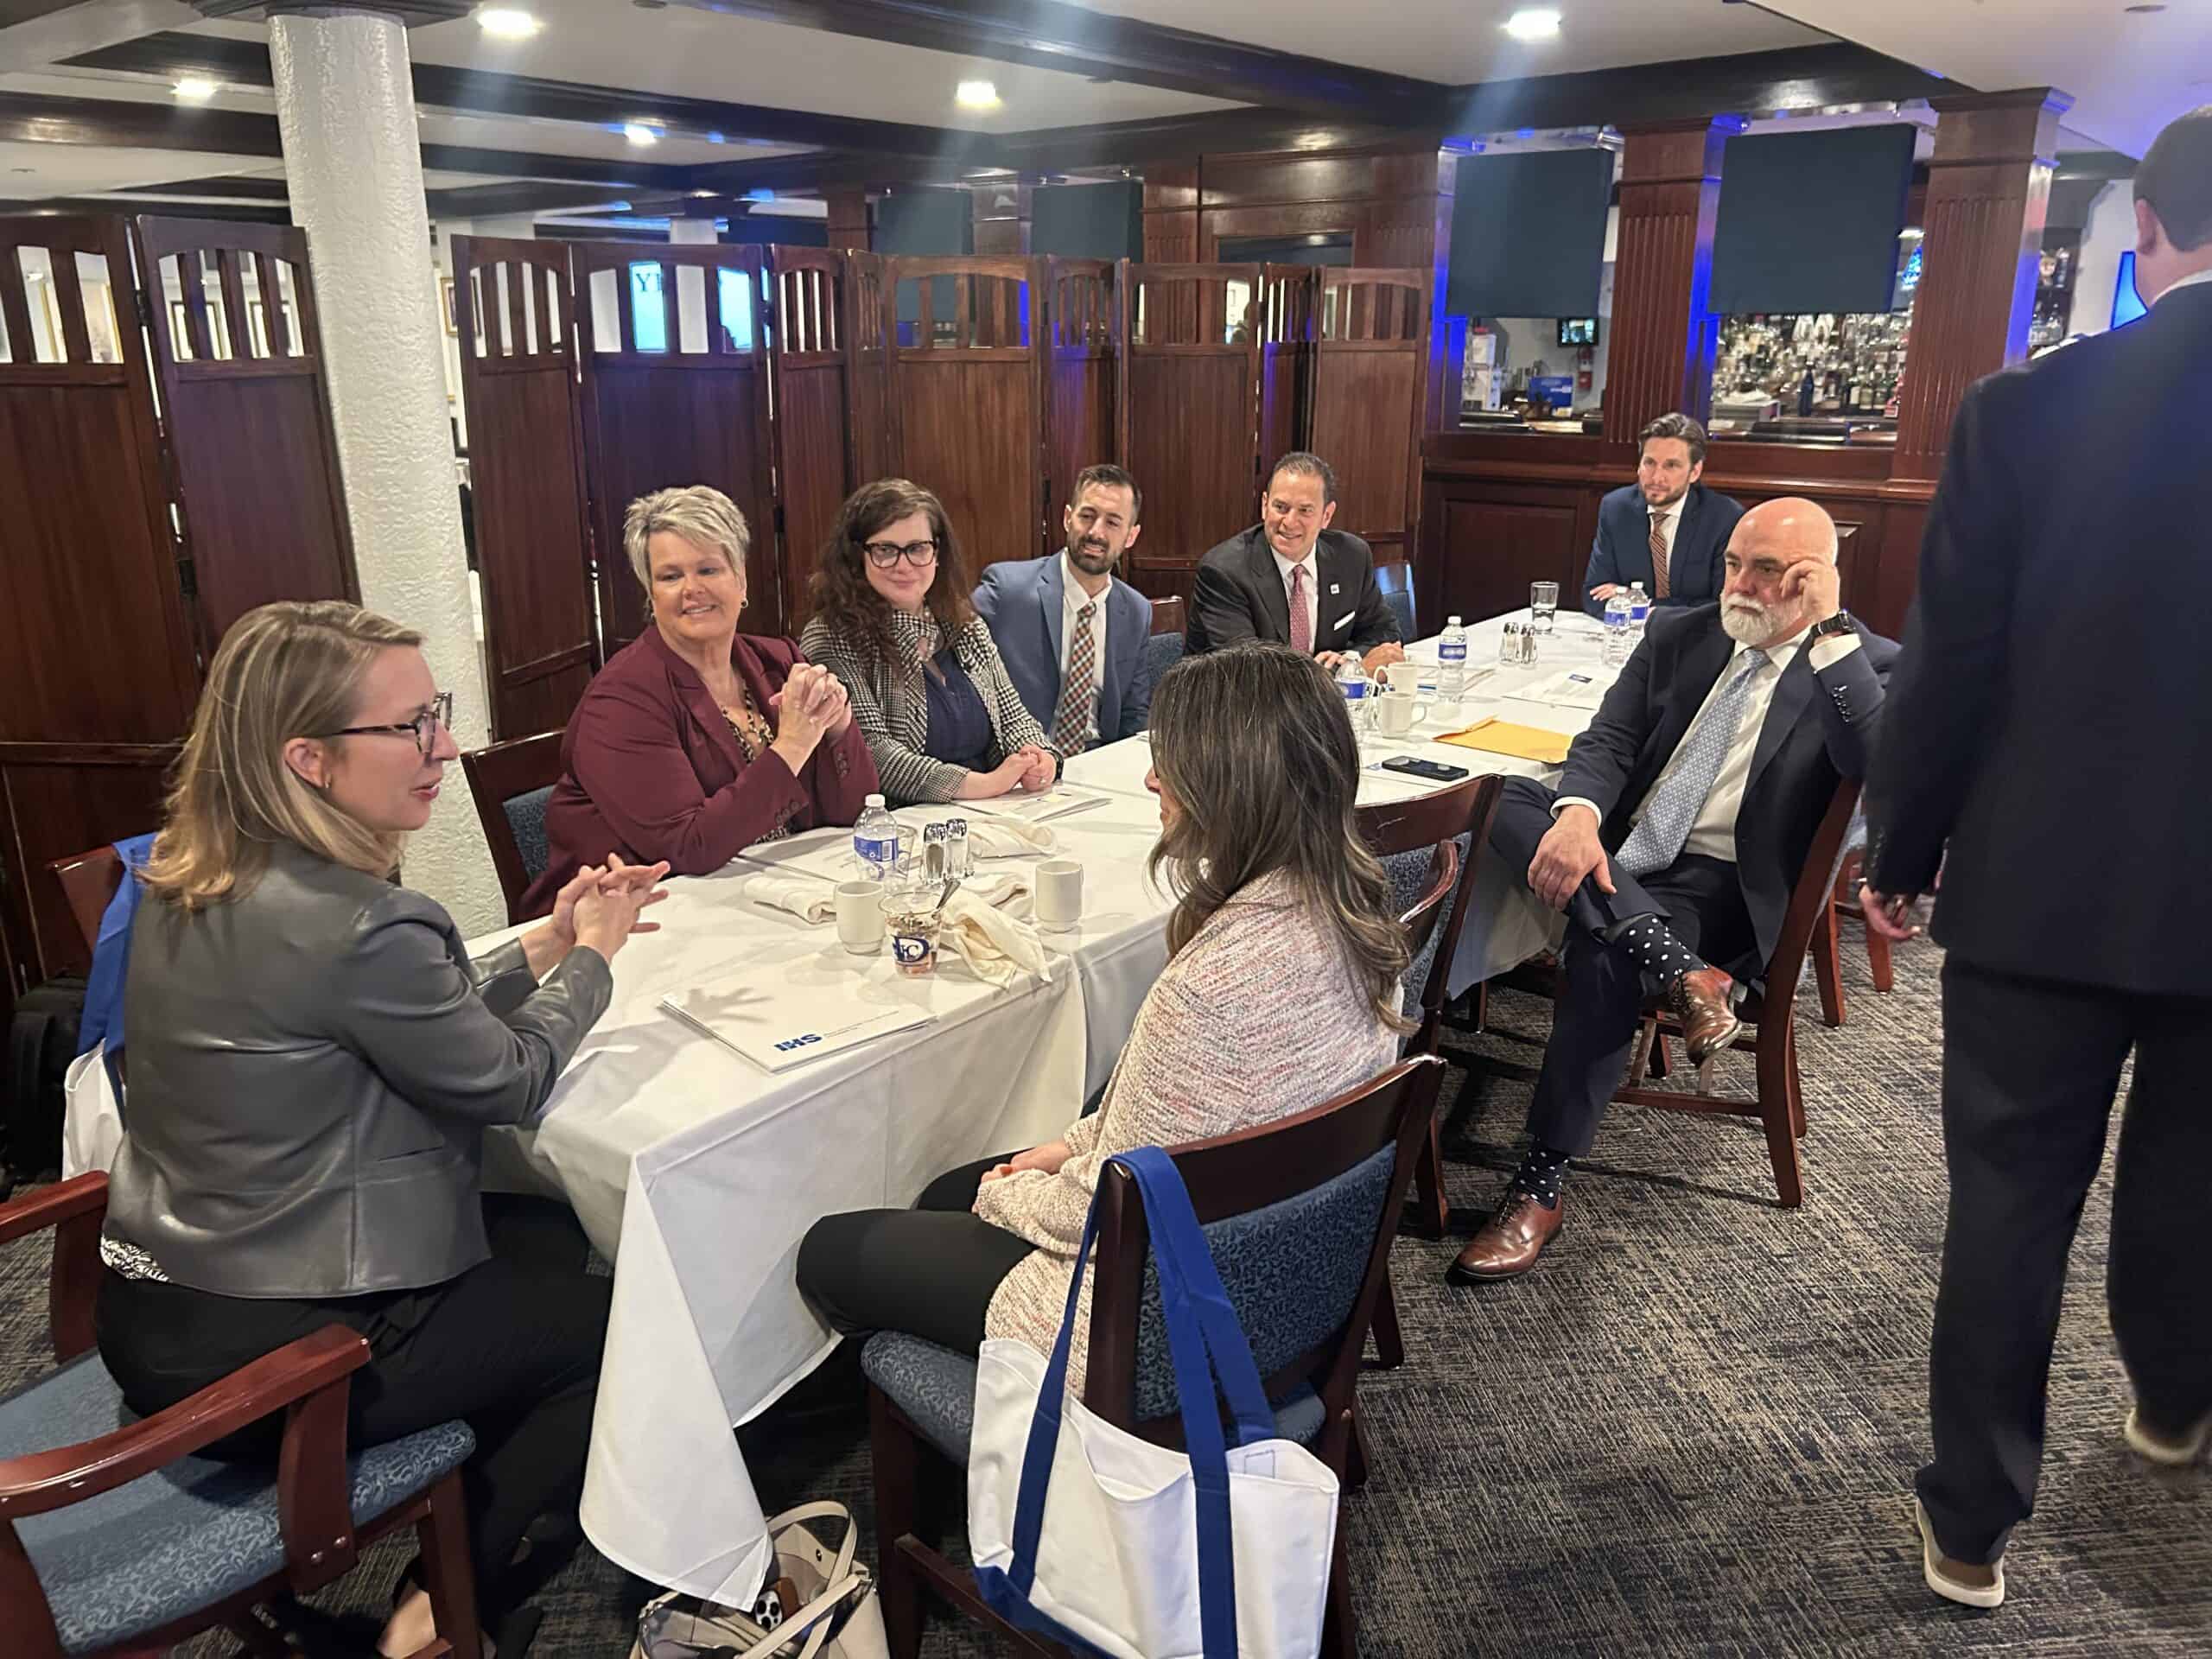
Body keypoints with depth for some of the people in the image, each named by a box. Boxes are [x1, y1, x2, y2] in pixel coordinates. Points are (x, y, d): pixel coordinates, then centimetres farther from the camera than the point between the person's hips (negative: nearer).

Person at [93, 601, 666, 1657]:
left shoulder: (192, 884, -1)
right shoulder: (355, 925, -30)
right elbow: (509, 1083, -13)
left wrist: (545, 947, 5)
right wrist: (594, 954, 2)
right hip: (260, 1357, -9)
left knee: (547, 1244, 23)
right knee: (615, 1326, 10)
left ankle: (450, 1539, 33)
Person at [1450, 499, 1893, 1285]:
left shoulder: (1865, 667, 0)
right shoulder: (1678, 634, 12)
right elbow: (1609, 741, 3)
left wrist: (1832, 634, -21)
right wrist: (1578, 814, -20)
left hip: (1718, 883, -5)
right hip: (1617, 849, 5)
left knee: (1603, 955, -35)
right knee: (1504, 798, -24)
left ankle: (1540, 1186, -20)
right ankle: (1681, 970, -31)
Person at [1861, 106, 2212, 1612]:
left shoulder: (2027, 412, -12)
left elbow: (1949, 666, -9)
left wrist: (1896, 852, 4)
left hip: (2041, 883, -2)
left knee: (2010, 1204, 9)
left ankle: (1974, 1523, 19)